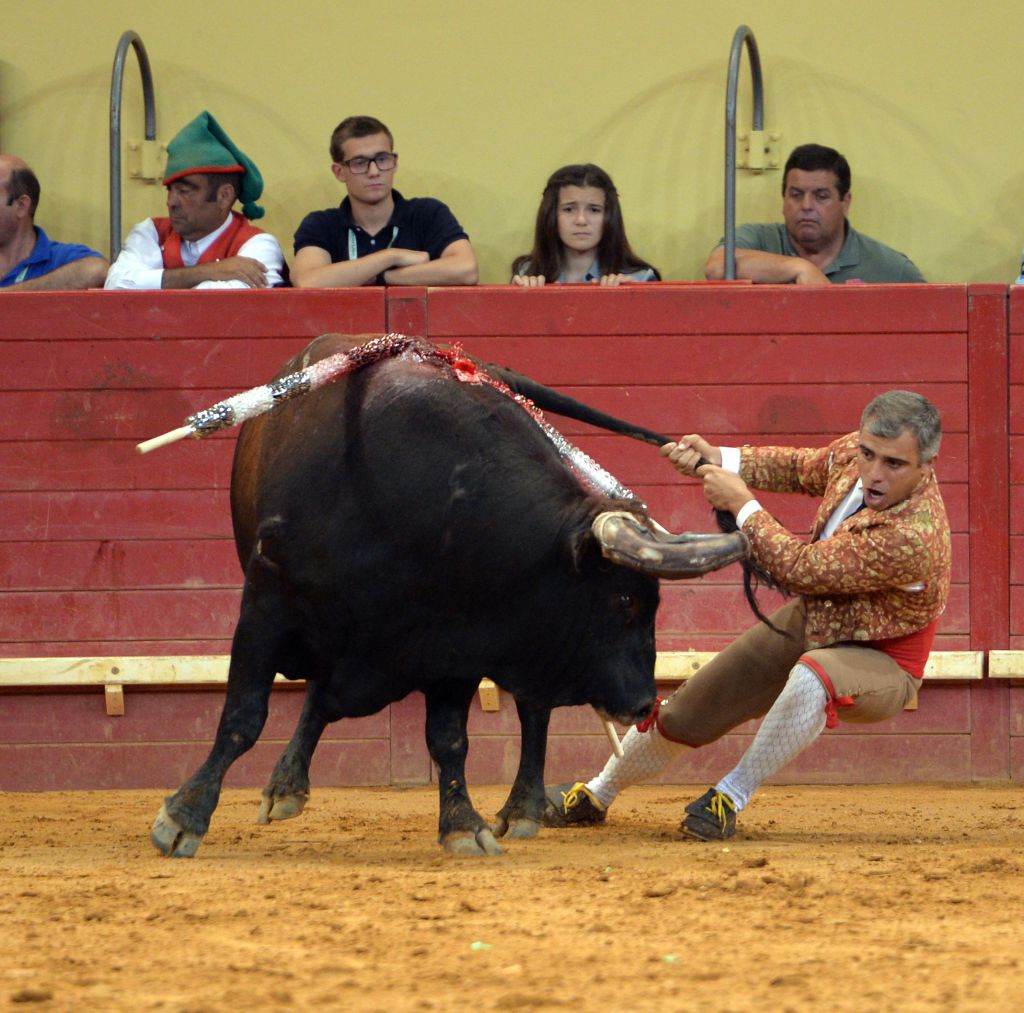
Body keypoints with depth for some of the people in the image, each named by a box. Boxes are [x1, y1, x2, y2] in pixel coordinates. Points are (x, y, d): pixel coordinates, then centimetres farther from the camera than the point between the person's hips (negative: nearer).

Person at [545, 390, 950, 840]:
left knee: (812, 677, -42)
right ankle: (596, 796, 39)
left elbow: (800, 569, -32)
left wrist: (742, 505, -21)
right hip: (807, 620, 7)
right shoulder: (853, 453, -14)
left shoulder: (914, 537, -38)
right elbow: (798, 469, 11)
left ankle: (730, 798, -22)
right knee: (682, 716, 11)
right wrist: (718, 460, -3)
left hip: (878, 662, -7)